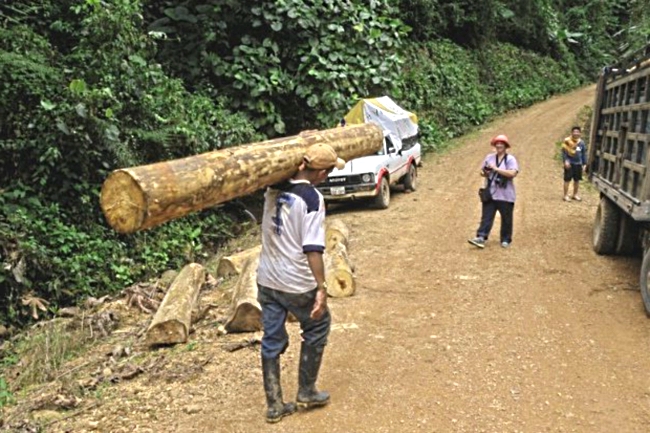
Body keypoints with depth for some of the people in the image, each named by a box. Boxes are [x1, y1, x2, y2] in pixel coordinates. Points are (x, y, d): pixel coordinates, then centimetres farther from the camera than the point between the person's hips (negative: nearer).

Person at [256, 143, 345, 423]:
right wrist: (321, 288, -21)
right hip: (296, 284, -6)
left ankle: (274, 405, 23)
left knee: (272, 340, 14)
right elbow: (313, 248, -23)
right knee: (317, 328, 18)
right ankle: (306, 392, 27)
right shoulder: (312, 198, -17)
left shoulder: (275, 187, 2)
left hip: (266, 280, 6)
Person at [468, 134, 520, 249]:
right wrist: (484, 173, -7)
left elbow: (513, 173, -21)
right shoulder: (489, 157, 9)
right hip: (490, 194, 3)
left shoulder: (510, 159, -5)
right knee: (486, 217, -2)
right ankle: (481, 238, -7)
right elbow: (482, 171, 17)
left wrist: (496, 169, -20)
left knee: (506, 219, 7)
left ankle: (505, 240, 19)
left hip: (505, 195, -3)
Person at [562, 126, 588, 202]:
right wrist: (565, 161, -17)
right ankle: (566, 195, 5)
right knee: (567, 180, -3)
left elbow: (584, 154, 12)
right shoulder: (567, 141, -8)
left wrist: (584, 164, 9)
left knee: (577, 180, 11)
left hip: (578, 164, 5)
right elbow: (564, 152, -7)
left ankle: (575, 195, 24)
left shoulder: (581, 142, 6)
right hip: (569, 163, -4)